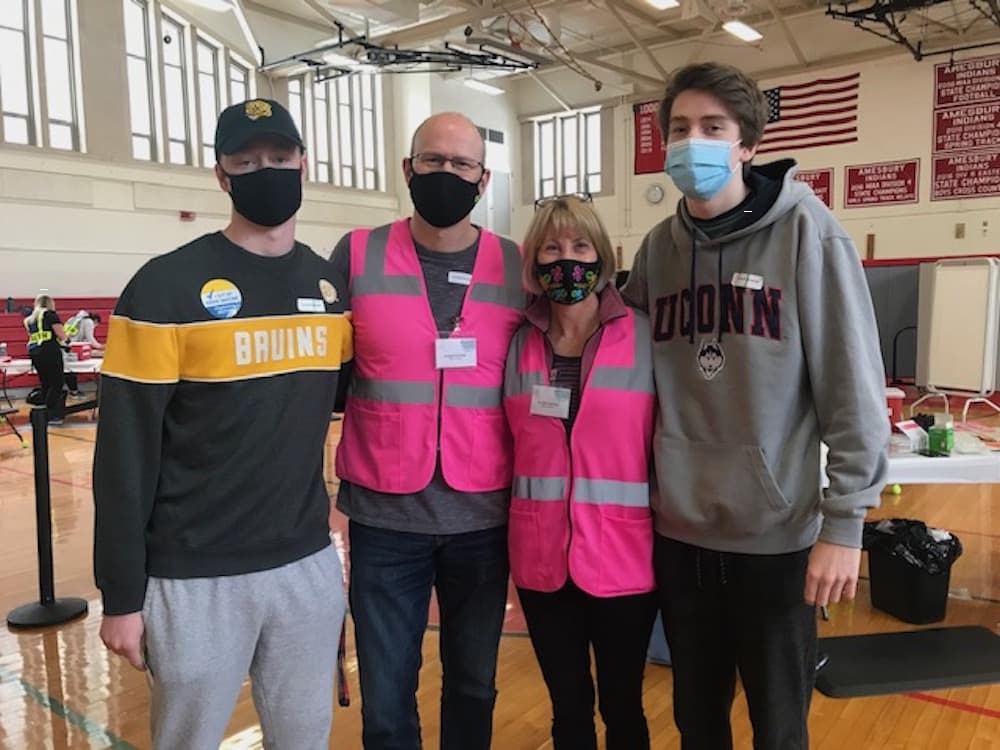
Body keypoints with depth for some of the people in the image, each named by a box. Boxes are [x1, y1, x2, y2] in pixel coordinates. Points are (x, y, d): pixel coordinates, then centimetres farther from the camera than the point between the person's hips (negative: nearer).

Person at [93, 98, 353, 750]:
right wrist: (121, 596, -8)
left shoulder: (331, 284, 4)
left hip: (309, 566, 4)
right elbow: (126, 455, -10)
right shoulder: (168, 286, -11)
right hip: (195, 580, -4)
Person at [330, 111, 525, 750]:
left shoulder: (519, 268, 1)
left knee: (473, 684, 18)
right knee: (386, 696, 12)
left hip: (484, 516, 1)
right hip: (384, 517, -1)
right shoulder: (357, 257, -2)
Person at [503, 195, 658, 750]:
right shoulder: (518, 345, 2)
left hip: (623, 556, -2)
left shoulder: (644, 338, -6)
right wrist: (515, 526, 5)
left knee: (621, 704, 15)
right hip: (542, 558, 3)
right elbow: (511, 448, 10)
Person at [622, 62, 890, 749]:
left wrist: (845, 520, -12)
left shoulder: (805, 230, -9)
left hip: (777, 532, -3)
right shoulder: (658, 248, 4)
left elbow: (854, 384, -10)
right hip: (678, 530, 4)